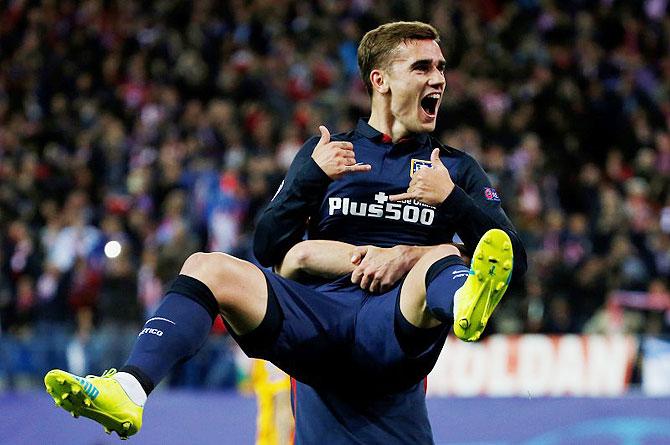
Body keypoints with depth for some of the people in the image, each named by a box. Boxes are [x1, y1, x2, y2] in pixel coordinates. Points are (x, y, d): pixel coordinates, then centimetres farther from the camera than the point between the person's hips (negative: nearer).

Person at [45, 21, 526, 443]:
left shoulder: (458, 169, 19)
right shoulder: (327, 151, 22)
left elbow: (516, 258, 5)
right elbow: (268, 248, 13)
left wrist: (451, 198, -10)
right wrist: (313, 175, -1)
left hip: (394, 333, -2)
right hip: (317, 319, 2)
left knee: (446, 258, -34)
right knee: (208, 267, -21)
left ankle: (466, 305, -72)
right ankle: (129, 391, -42)